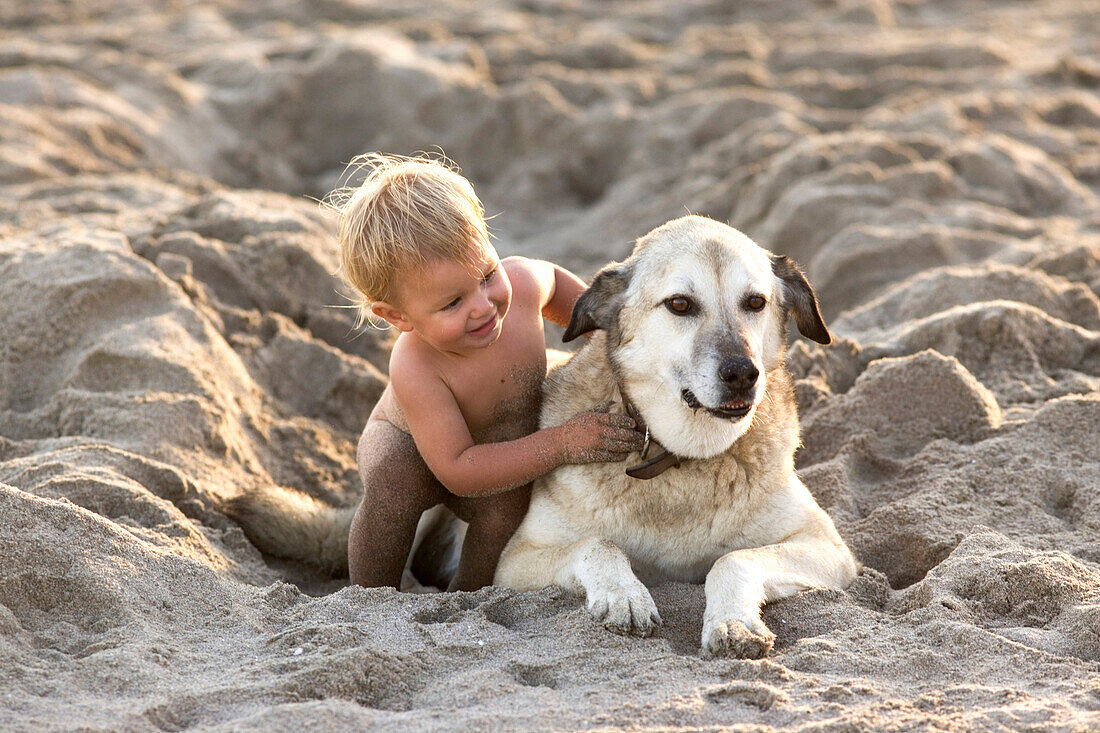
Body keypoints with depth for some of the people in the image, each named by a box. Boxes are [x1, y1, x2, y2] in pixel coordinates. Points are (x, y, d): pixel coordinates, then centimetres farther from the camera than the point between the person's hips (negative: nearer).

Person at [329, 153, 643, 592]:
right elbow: (458, 471, -40)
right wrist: (562, 444, -45)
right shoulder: (415, 369, -42)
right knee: (397, 481, -35)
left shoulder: (519, 282, -30)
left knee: (508, 500, -27)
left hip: (510, 446, 4)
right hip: (404, 445, -4)